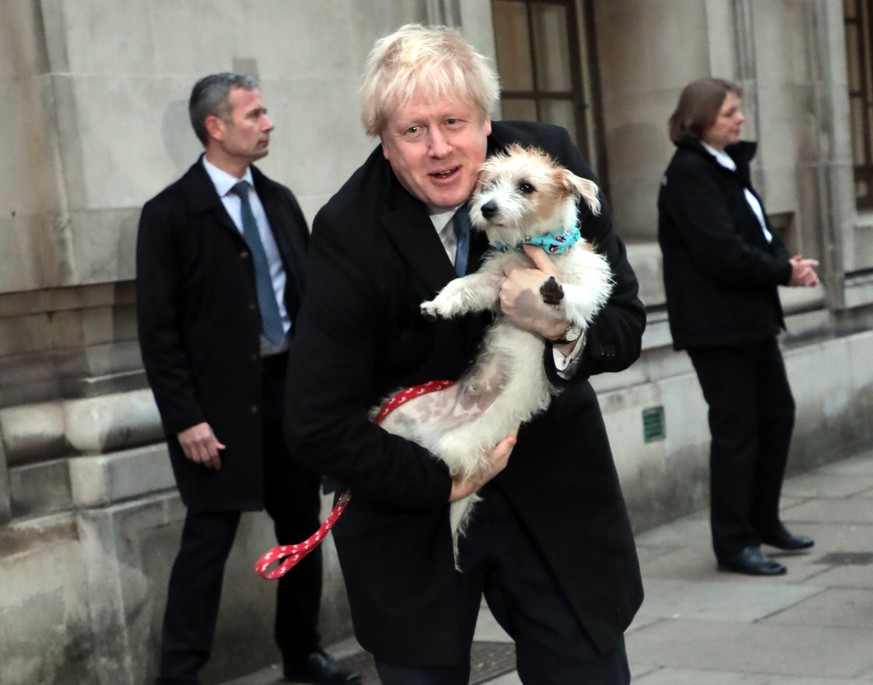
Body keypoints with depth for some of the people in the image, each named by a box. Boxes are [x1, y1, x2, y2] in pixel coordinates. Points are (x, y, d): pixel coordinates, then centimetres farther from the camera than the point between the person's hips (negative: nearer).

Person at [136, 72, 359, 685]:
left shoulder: (279, 200, 10)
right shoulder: (171, 213, -7)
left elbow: (309, 289, 13)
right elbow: (158, 329, -10)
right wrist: (186, 419, -15)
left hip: (292, 386, 6)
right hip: (222, 397, -6)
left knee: (302, 527, 13)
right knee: (209, 537, -1)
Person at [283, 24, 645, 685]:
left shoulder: (552, 161, -11)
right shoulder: (349, 232, -18)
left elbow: (626, 325, -5)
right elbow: (318, 426, -15)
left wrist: (567, 326, -26)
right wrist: (441, 480, -17)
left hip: (553, 484, 3)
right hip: (412, 498, -2)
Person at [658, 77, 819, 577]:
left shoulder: (730, 165, 13)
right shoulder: (689, 173, -15)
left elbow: (760, 231, 14)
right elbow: (721, 252, -23)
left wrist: (788, 262, -7)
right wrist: (785, 271, -14)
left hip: (751, 316, 9)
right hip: (716, 323, -9)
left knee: (777, 413, 15)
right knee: (736, 427, -4)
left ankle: (764, 521, 30)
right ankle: (734, 544, 6)